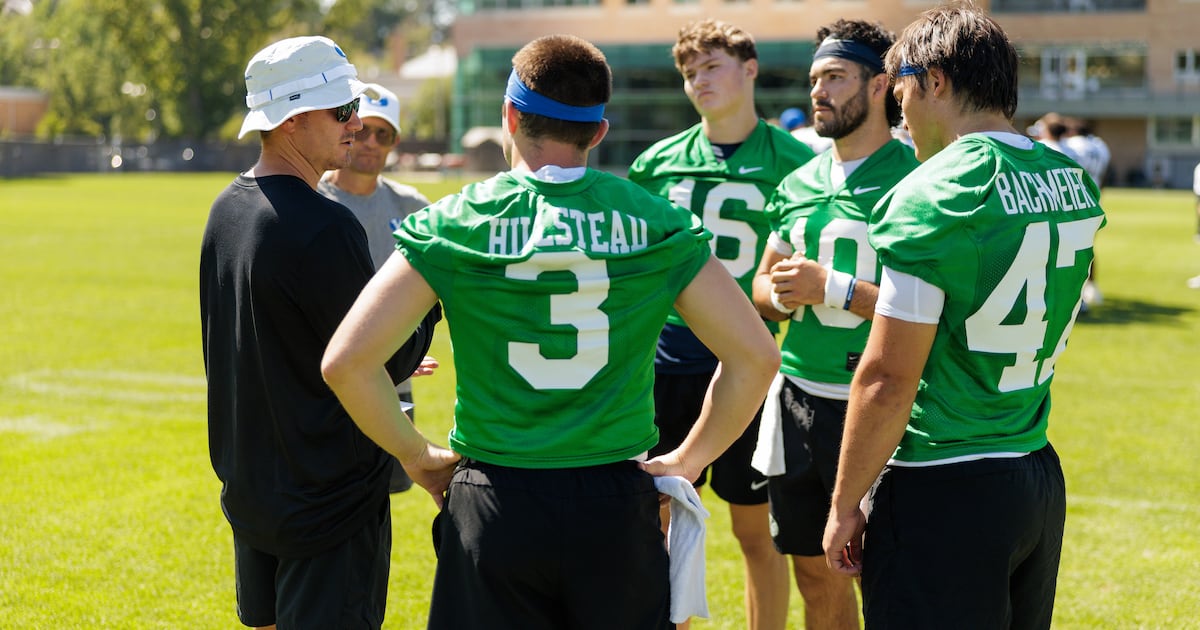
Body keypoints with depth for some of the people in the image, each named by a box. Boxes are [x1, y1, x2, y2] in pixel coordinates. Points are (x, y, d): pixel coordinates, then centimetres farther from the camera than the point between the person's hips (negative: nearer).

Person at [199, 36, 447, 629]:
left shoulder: (226, 209, 7)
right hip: (330, 501, -9)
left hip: (246, 486, 9)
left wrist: (372, 363, 19)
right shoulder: (323, 228, -22)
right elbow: (386, 364, -16)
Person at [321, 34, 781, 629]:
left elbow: (346, 361, -10)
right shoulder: (655, 222, -2)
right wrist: (688, 461, 9)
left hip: (493, 510, -1)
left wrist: (418, 456, 4)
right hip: (617, 509, 1)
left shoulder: (452, 223, -5)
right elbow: (756, 356, -3)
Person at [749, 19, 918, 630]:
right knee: (815, 572, 13)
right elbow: (763, 285, 21)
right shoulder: (799, 184, 12)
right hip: (798, 396, 7)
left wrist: (832, 287, -18)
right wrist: (779, 294, -2)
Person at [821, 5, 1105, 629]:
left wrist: (845, 505, -8)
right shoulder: (1076, 184, 7)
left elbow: (887, 381, -18)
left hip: (943, 494, -8)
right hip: (1042, 479, 8)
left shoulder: (931, 196, -17)